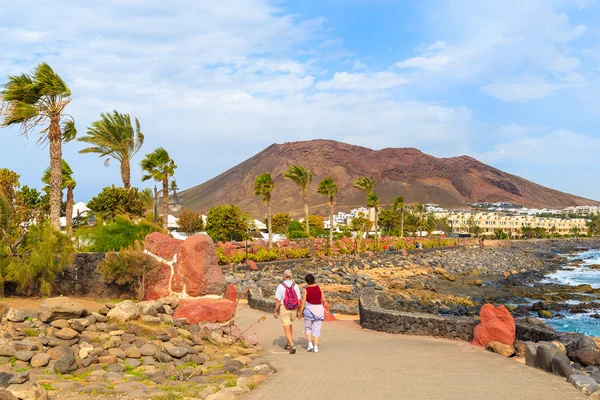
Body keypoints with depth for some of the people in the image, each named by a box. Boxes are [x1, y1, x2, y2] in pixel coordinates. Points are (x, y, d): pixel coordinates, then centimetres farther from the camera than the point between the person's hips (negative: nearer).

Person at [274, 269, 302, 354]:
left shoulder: (280, 286, -12)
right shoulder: (295, 286, -3)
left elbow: (277, 300, -14)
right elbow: (299, 300, -2)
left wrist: (275, 311, -5)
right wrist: (299, 311, 8)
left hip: (284, 309, -4)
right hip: (293, 310, 4)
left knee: (287, 329, -1)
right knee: (289, 326, 25)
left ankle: (292, 346, -19)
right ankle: (288, 345, 29)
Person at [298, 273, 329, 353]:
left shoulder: (305, 290, -9)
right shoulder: (319, 288, -2)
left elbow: (303, 302, -11)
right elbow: (324, 300, 0)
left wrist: (300, 312, -3)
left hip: (309, 310, -2)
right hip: (319, 310, 2)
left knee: (308, 328, 17)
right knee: (316, 329, 8)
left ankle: (310, 344, 4)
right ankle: (316, 347, 2)